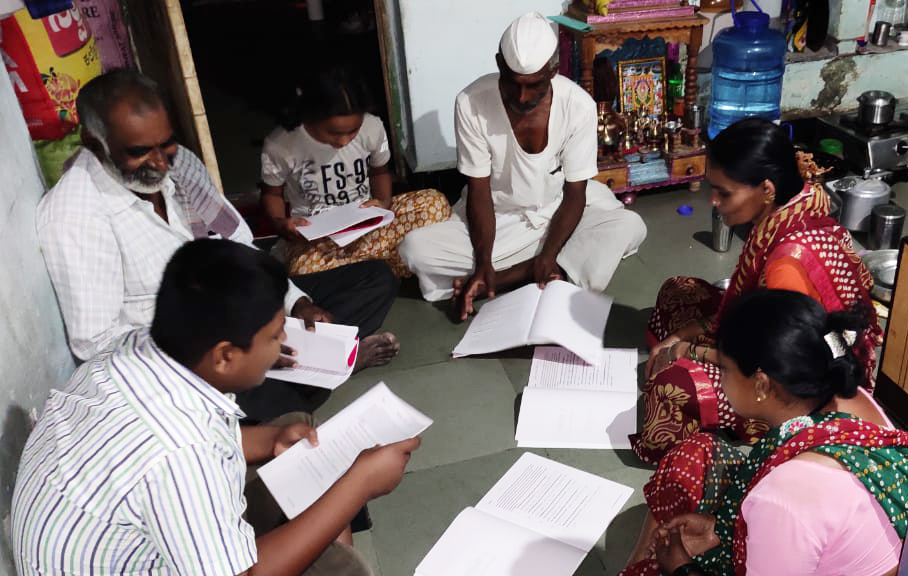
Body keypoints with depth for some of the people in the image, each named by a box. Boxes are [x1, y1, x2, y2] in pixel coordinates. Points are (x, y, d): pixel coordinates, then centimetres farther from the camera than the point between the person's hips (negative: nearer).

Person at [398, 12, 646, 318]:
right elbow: (479, 191, -14)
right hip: (498, 217, 0)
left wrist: (549, 255, -29)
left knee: (630, 226, -27)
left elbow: (575, 193, -14)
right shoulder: (471, 103, -20)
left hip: (560, 211, 1)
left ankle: (499, 279, -22)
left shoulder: (578, 106, -20)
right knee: (415, 248, -23)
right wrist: (483, 262, -26)